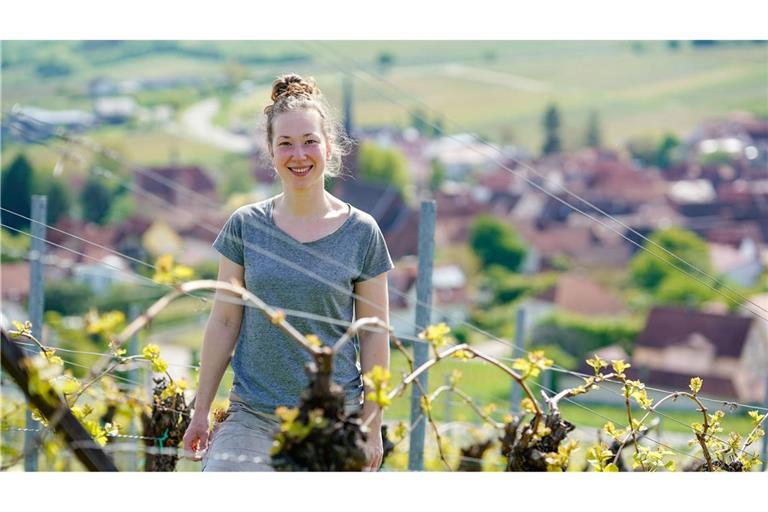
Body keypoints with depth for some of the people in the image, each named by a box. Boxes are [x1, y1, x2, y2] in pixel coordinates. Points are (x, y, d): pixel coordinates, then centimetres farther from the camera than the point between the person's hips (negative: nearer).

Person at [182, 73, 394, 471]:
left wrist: (373, 425, 2)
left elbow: (374, 334, 3)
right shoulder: (245, 226, 3)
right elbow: (224, 322, 7)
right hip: (251, 418, 1)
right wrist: (201, 412, 8)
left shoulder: (361, 232, 0)